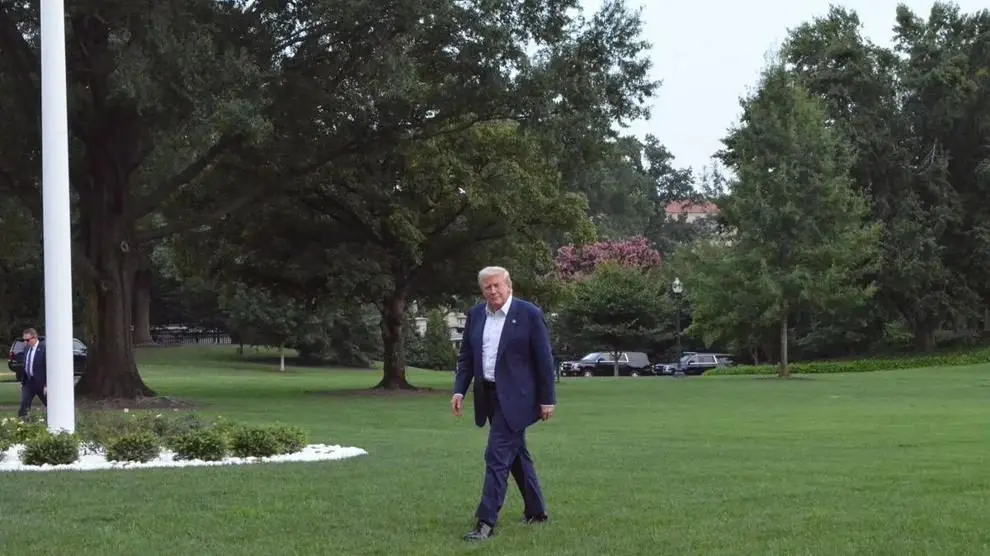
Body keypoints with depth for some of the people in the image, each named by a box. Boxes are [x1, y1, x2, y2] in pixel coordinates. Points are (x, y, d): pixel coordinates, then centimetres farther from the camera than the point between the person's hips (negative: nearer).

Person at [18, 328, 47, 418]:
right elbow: (24, 366, 14)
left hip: (41, 383, -6)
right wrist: (22, 381, 12)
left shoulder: (43, 349, -17)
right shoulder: (26, 349, 5)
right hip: (28, 381, 6)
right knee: (24, 405, 0)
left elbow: (48, 367, -17)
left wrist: (47, 385, -19)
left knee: (49, 405, 9)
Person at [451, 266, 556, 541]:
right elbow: (466, 357, 11)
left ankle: (486, 521, -11)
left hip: (514, 397, -6)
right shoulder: (475, 315, 7)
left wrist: (547, 399, -8)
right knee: (515, 453, 16)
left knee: (497, 455, -12)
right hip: (488, 395, 6)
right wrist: (459, 390, -1)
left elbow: (544, 359, -8)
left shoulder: (529, 314, -9)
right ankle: (535, 510, 29)